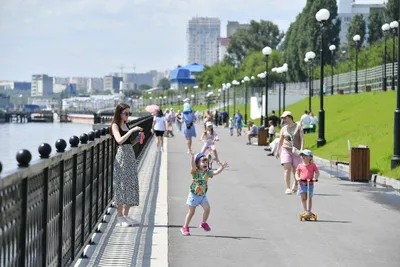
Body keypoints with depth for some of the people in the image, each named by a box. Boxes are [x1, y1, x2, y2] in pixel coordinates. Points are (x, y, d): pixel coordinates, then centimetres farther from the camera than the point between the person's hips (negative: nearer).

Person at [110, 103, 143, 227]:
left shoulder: (126, 125, 16)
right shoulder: (115, 125, -5)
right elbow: (119, 140, -22)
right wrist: (132, 130, -22)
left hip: (130, 156, 8)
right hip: (121, 157, -8)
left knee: (131, 185, 6)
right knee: (121, 185, -5)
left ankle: (126, 215, 11)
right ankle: (120, 217, 0)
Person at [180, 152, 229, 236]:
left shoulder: (207, 172, -3)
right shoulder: (195, 172, -16)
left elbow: (215, 172, -12)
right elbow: (193, 166, -35)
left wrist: (221, 168, -28)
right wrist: (193, 158, -53)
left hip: (203, 195, 4)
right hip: (194, 195, -4)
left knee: (207, 209, -9)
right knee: (191, 212, 4)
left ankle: (203, 223, 17)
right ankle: (185, 227, 19)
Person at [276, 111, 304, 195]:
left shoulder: (298, 127, -1)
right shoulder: (284, 129, 7)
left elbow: (302, 139, -7)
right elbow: (280, 141, 18)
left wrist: (302, 149, -19)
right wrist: (277, 151, 22)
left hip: (296, 151, -1)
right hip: (286, 150, 1)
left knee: (296, 171, 4)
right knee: (287, 169, -14)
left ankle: (295, 185, 32)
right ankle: (288, 188, -14)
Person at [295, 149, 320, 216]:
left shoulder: (313, 165, 0)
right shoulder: (300, 166, 6)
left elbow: (317, 172, 0)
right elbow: (297, 173, 9)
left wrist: (315, 178, -17)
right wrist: (297, 178, -11)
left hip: (310, 184, -2)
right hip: (302, 184, 2)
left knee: (309, 198, 3)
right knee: (303, 198, 2)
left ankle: (309, 211, 11)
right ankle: (305, 211, 9)